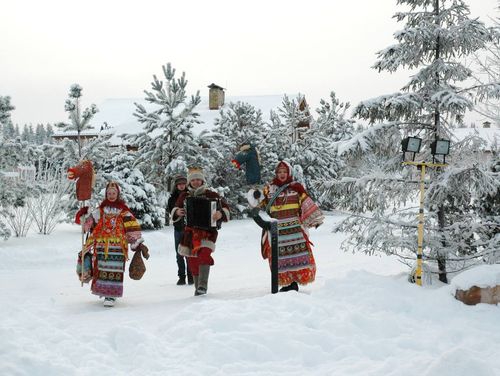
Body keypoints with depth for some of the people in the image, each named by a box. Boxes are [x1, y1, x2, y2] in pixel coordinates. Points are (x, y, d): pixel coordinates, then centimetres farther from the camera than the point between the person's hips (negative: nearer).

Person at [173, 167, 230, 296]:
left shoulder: (210, 194, 0)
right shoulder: (184, 196, 9)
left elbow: (225, 207, 0)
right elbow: (175, 209, 19)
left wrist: (221, 213, -22)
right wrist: (178, 212, -4)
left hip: (207, 230, -4)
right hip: (190, 231, 4)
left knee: (204, 254, -25)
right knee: (192, 261, 7)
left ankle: (203, 285, -26)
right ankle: (198, 287, 22)